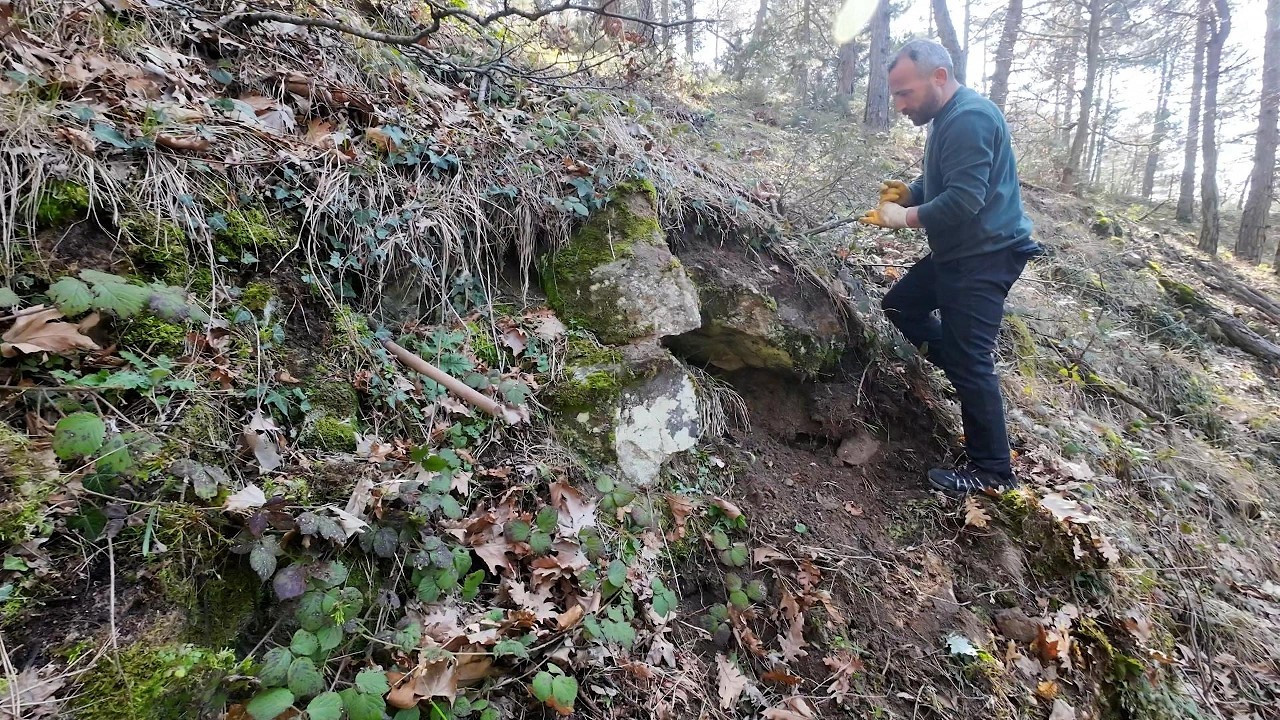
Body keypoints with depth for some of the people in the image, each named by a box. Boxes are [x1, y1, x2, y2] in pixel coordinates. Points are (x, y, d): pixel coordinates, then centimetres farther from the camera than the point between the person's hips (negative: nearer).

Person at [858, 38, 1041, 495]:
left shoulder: (969, 119, -20)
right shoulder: (948, 118, 12)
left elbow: (963, 199, -28)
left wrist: (903, 217, -17)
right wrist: (907, 191, 3)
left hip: (986, 256, -11)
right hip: (959, 252, 11)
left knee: (970, 362, -7)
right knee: (900, 304, 19)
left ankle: (991, 470, 5)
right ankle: (965, 369, 22)